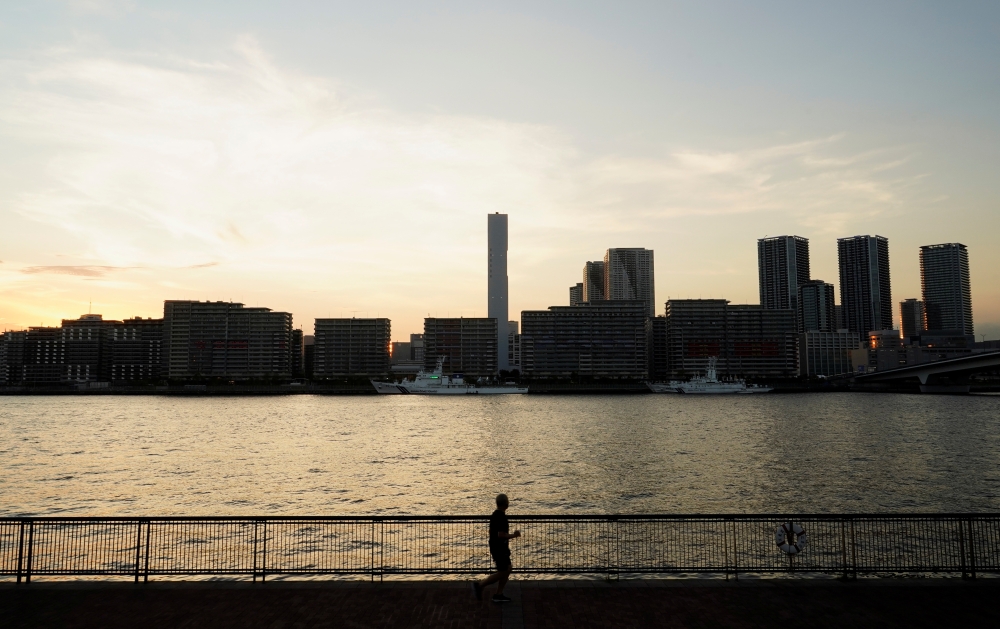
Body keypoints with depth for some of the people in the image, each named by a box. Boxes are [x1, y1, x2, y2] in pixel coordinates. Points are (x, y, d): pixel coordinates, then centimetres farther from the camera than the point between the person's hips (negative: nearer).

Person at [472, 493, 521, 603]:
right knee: (502, 572, -1)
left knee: (508, 569, 15)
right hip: (500, 549, -10)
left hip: (498, 548, 10)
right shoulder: (501, 517, -22)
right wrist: (514, 535, -14)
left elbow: (492, 532, 17)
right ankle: (479, 585, 3)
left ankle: (498, 595, 17)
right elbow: (501, 535, -28)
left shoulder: (495, 514, 8)